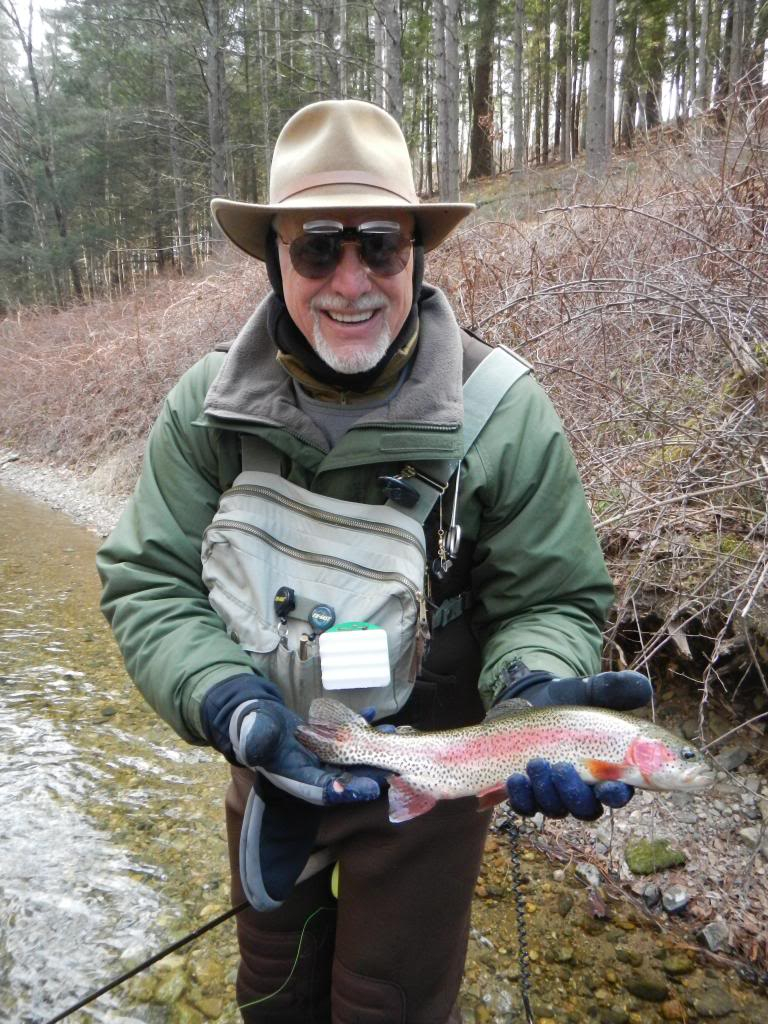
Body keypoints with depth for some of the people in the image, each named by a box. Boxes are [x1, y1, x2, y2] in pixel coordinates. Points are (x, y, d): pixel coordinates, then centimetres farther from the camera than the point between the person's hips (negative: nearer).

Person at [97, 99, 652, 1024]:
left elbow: (553, 598, -14)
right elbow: (148, 580, -14)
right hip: (267, 765, 3)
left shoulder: (502, 411, -21)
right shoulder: (207, 404, -15)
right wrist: (232, 705, -30)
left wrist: (537, 697, -36)